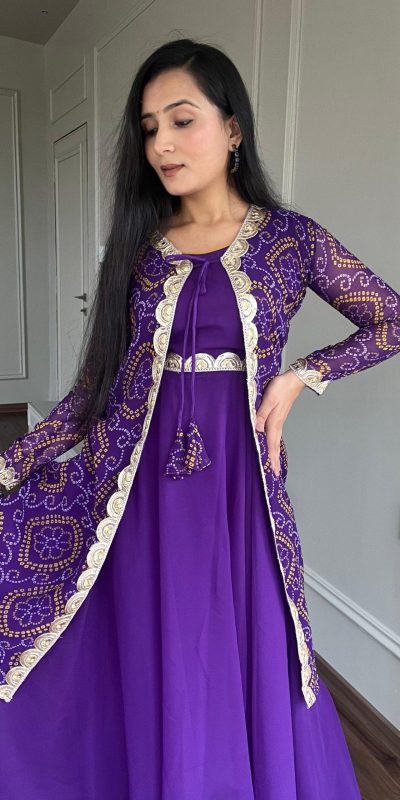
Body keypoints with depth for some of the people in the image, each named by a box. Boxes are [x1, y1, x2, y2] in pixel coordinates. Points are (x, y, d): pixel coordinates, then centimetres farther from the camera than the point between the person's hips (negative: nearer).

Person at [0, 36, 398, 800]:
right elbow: (99, 381, 4)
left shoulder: (291, 238, 0)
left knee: (248, 668, 12)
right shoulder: (138, 244, 5)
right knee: (155, 673, 12)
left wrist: (300, 375, -6)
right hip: (142, 484, 2)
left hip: (238, 480, -1)